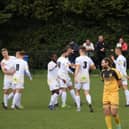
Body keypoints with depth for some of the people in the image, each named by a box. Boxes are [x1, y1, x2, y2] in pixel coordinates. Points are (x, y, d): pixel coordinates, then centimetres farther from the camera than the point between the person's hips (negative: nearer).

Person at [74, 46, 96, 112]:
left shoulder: (78, 59, -8)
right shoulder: (88, 59, 5)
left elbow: (77, 68, -18)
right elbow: (93, 67, 9)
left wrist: (75, 77, -21)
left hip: (79, 77, -3)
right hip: (86, 77, 3)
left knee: (77, 92, 13)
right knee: (87, 92, 1)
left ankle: (78, 107, 11)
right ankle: (90, 103, -27)